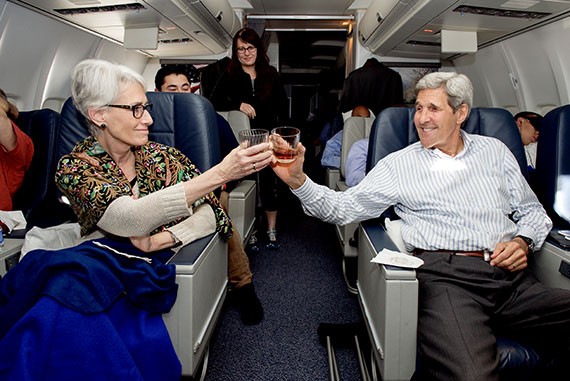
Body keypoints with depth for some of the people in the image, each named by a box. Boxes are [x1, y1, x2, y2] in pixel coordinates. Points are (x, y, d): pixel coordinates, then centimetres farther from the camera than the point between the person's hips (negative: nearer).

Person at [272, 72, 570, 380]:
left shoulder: (494, 150, 21)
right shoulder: (399, 164, 11)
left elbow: (532, 210, 26)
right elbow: (343, 207, 6)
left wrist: (523, 242, 4)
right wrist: (298, 180, -9)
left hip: (512, 276, 4)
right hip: (447, 276, -4)